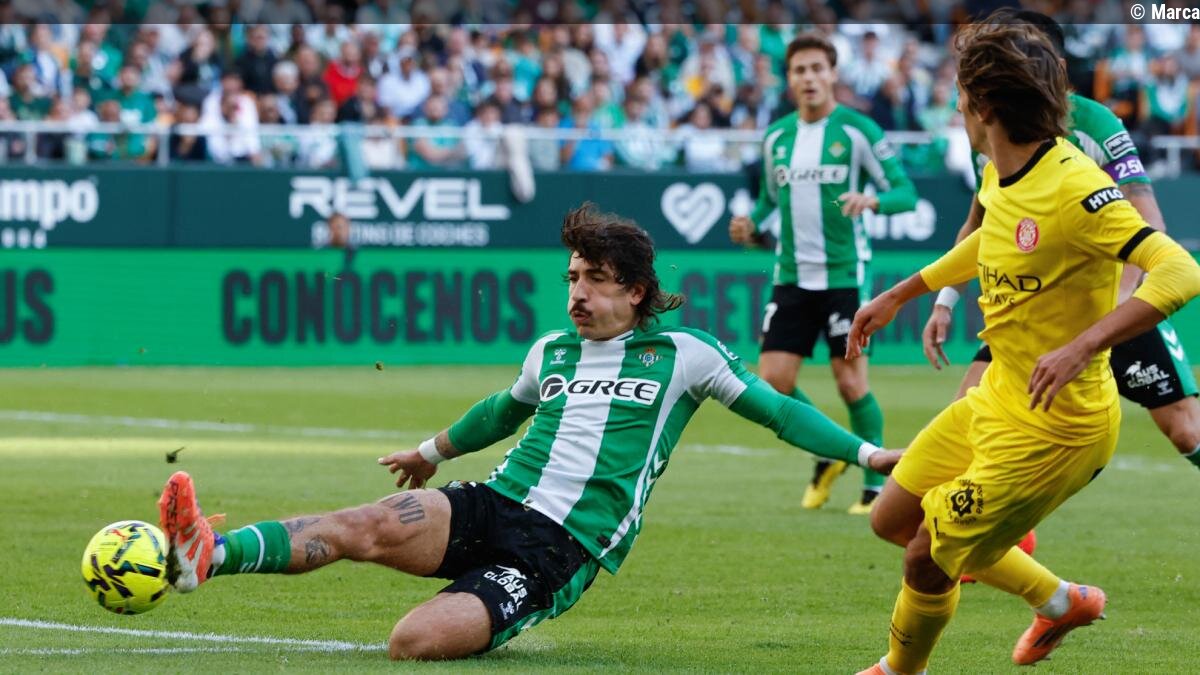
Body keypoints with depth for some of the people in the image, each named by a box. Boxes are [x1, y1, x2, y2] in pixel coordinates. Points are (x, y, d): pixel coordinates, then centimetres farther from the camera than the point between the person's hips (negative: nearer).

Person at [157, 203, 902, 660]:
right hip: (491, 507, 4)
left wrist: (867, 452, 3)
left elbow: (775, 408, 10)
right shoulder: (552, 350, 19)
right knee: (373, 524, -29)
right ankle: (208, 554, -42)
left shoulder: (683, 354, 3)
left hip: (558, 554, -4)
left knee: (416, 642, -33)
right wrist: (434, 450, 54)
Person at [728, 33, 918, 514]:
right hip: (792, 275, 5)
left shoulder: (858, 130, -5)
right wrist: (752, 227, 2)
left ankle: (876, 484, 10)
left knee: (851, 382, -6)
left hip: (844, 273, -5)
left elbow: (906, 193, -5)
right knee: (772, 383, -4)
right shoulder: (776, 137, 10)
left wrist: (872, 200, -26)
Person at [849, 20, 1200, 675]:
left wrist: (1081, 346, -45)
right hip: (996, 399, 9)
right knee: (892, 519, 19)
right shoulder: (1001, 174, 1)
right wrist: (896, 296, 28)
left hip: (1053, 428, -9)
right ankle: (1059, 601, 33)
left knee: (927, 560, 1)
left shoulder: (1074, 189, -27)